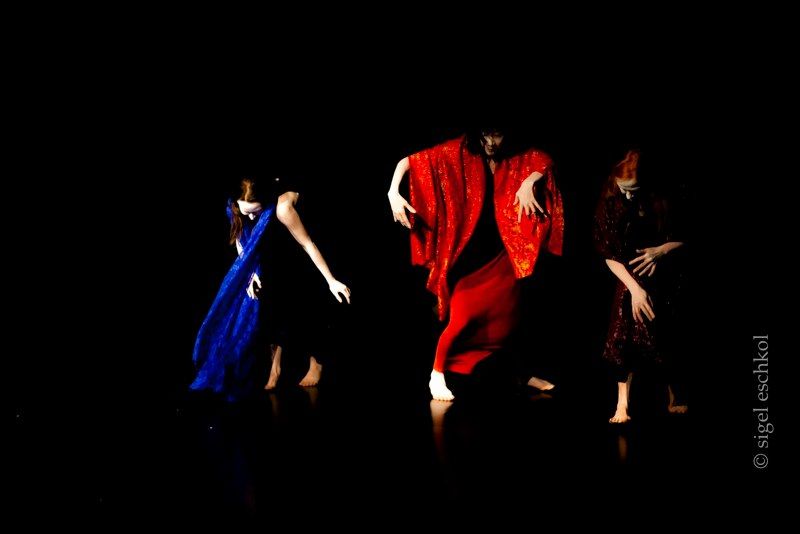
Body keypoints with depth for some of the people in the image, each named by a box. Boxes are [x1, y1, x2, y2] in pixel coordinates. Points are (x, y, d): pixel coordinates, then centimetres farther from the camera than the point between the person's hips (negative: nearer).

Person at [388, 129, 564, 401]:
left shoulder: (518, 157, -2)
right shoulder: (459, 152, -12)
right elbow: (409, 161, -14)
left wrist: (529, 181, -18)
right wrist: (393, 192, -29)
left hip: (503, 252, 4)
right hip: (469, 254, -4)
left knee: (508, 317, 13)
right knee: (462, 318, -11)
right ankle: (437, 376, 7)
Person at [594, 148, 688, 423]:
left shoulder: (665, 201, -15)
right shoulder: (610, 206, -13)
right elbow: (610, 257, -10)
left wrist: (663, 250, -21)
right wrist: (635, 288, -17)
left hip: (667, 279, 0)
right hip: (631, 280, 0)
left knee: (668, 339, 5)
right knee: (624, 339, -11)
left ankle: (674, 398, 25)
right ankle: (622, 406, -7)